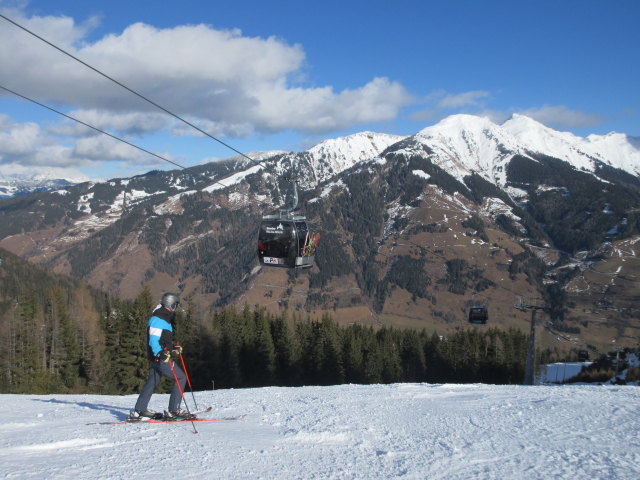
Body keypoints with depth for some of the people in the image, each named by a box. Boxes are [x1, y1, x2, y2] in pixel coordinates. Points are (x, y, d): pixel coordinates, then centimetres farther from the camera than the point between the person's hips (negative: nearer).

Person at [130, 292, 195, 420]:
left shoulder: (164, 318, 19)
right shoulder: (158, 319, -14)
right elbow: (153, 340, -22)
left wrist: (174, 347, 23)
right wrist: (160, 354, -32)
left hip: (158, 356, 10)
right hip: (158, 357, -10)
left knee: (153, 381, 13)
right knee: (180, 378, -9)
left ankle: (139, 411, 17)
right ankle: (173, 411, -9)